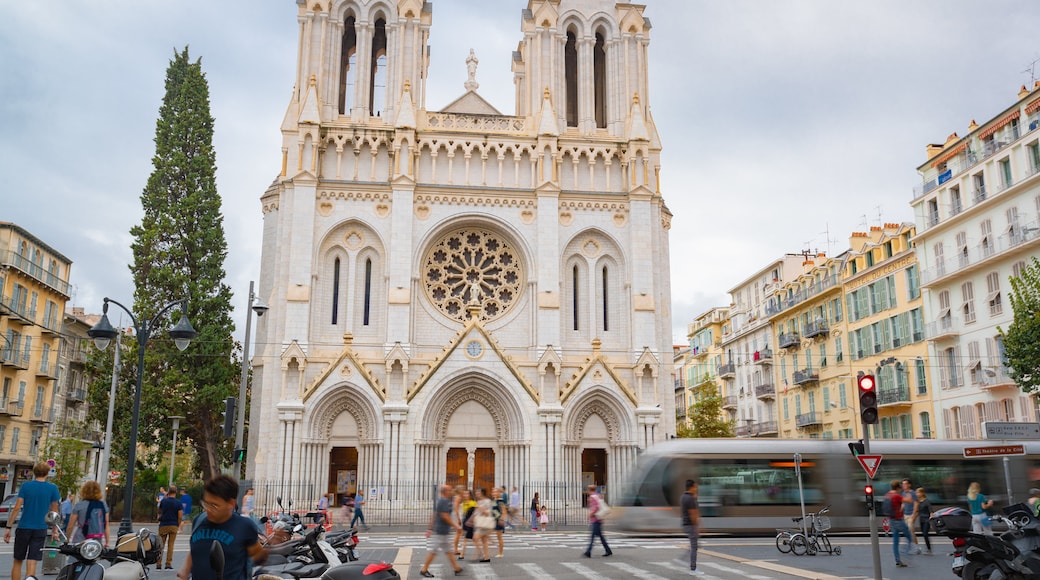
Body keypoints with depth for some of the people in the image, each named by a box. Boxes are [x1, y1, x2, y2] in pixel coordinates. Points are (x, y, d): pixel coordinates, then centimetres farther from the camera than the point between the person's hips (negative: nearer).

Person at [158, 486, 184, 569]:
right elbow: (180, 516, -8)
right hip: (174, 525, 0)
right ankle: (168, 564, 2)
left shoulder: (163, 501, -1)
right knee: (171, 545, 5)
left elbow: (159, 511, 18)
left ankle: (158, 564, 4)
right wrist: (178, 525, 9)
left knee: (161, 545, 7)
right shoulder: (178, 502, -4)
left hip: (163, 525, 1)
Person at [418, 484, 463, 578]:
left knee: (447, 550, 14)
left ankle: (456, 568, 21)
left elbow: (434, 516, 16)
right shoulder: (444, 501, -18)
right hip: (441, 530, -10)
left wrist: (430, 529, 19)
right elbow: (445, 516, -23)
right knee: (434, 550, -2)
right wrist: (456, 526, -17)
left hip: (438, 529, 10)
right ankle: (424, 570, 5)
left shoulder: (439, 501, 13)